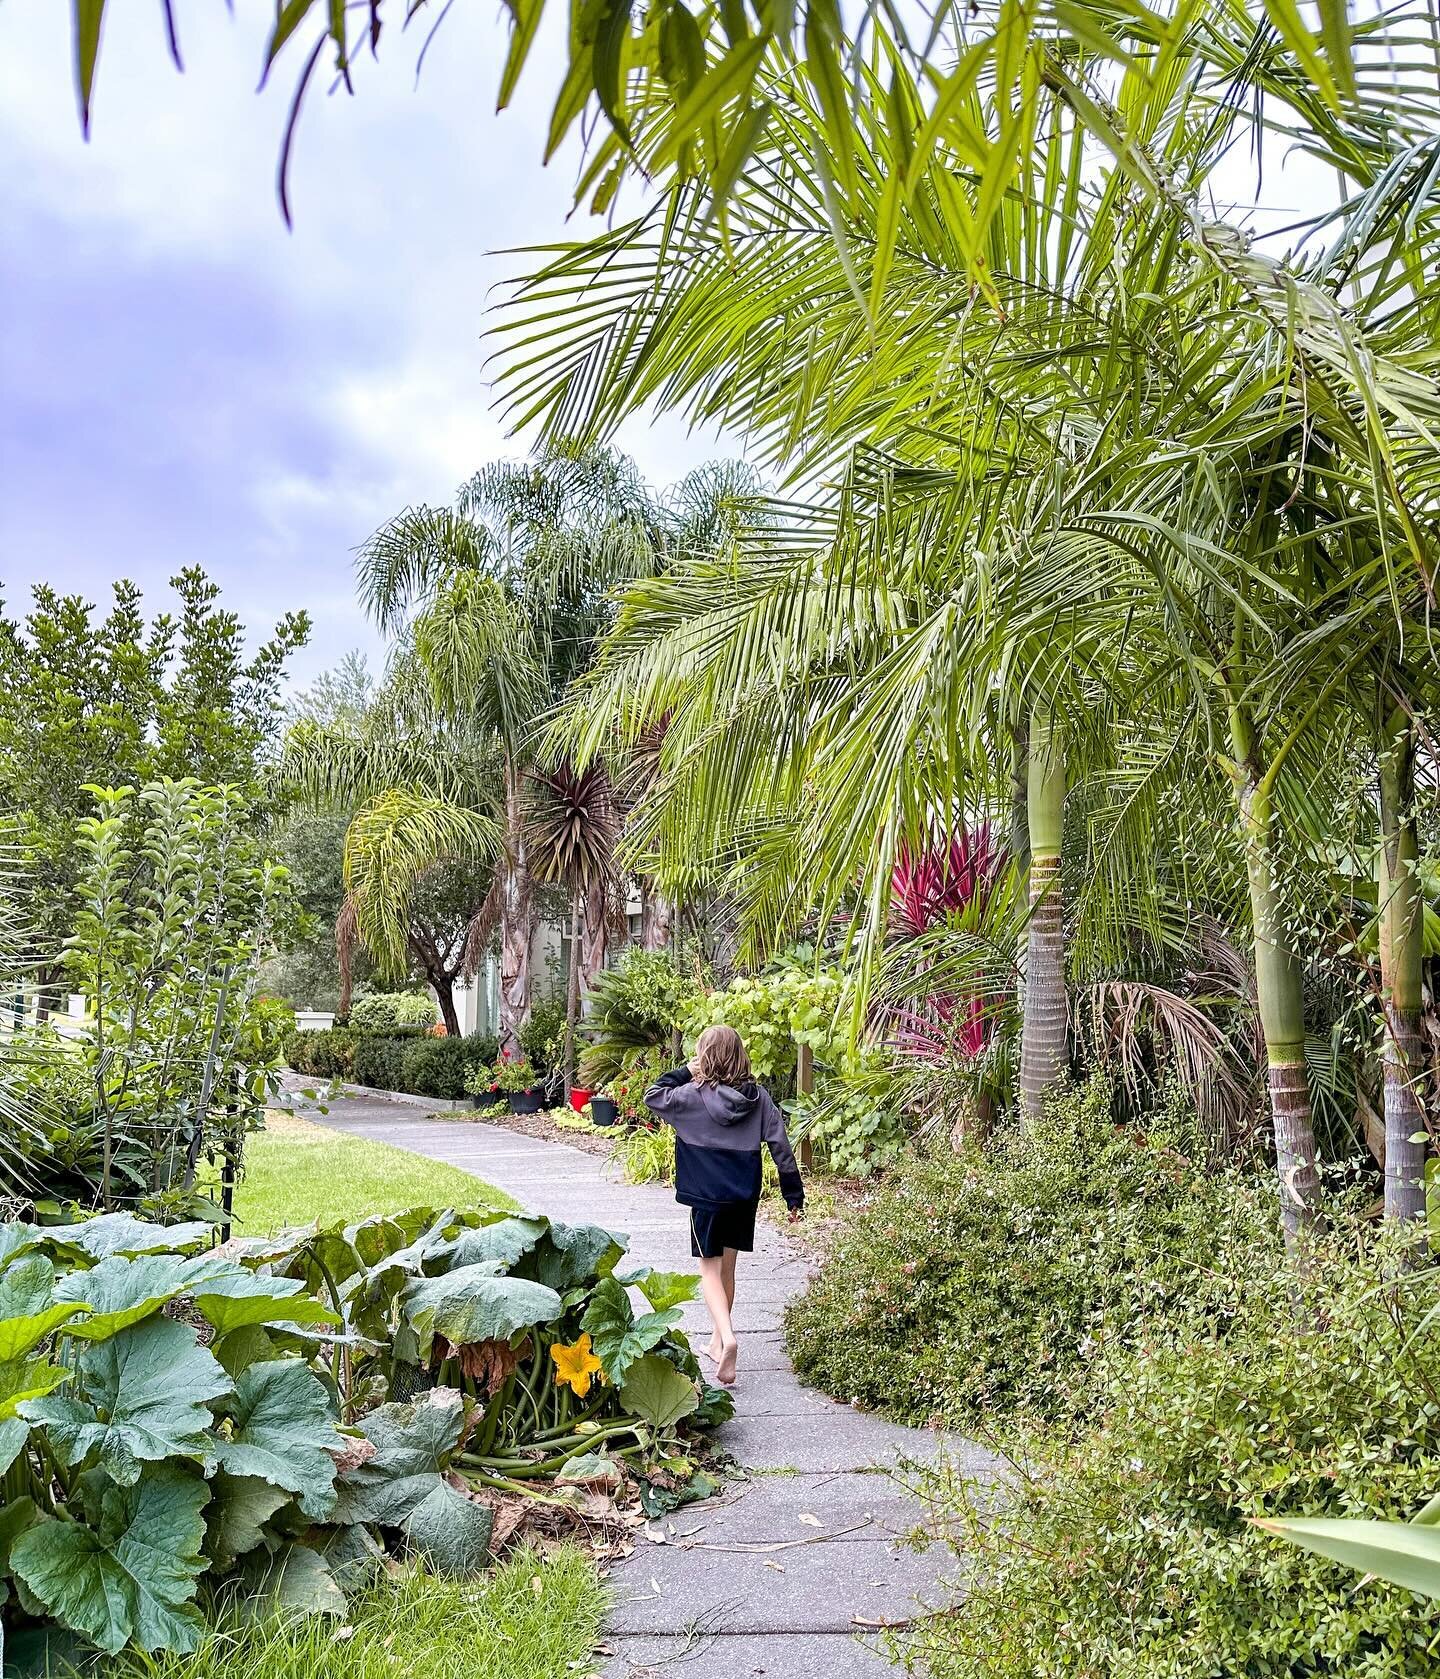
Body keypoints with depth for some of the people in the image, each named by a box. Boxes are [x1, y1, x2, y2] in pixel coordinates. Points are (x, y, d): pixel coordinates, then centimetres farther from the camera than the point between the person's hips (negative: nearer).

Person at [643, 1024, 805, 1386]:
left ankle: (727, 1337, -17)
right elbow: (781, 1147, -2)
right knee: (728, 1266, 18)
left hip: (707, 1196, -4)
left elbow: (652, 1096, 1)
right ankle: (718, 1341, 32)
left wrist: (684, 1071, 3)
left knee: (710, 1268, 5)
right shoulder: (759, 1097, -3)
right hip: (746, 1196, 4)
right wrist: (794, 1195, 5)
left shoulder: (694, 1095, -13)